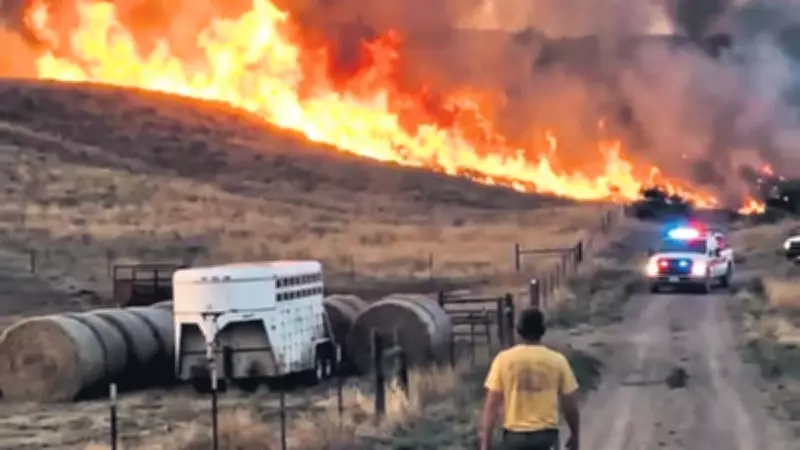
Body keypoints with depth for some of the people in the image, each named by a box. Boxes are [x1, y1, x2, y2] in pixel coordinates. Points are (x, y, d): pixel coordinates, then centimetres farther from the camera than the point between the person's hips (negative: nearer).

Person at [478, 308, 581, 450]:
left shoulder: (504, 359, -4)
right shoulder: (557, 361, -3)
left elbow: (492, 405, -6)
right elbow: (570, 405, 3)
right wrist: (575, 435, 18)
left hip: (514, 435, 1)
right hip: (546, 435, -1)